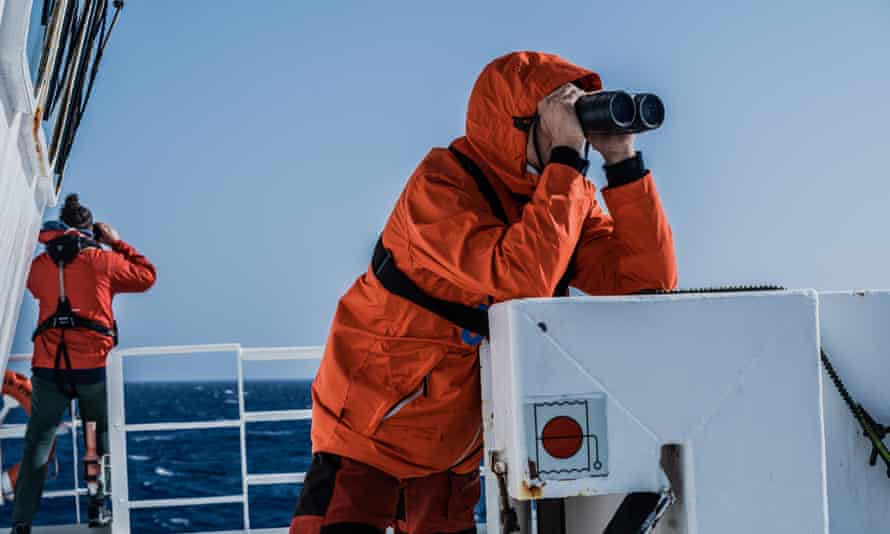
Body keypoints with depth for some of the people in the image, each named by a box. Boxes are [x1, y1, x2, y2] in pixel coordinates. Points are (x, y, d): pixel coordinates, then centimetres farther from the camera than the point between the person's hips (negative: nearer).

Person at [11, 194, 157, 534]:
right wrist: (117, 243, 19)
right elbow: (147, 276, 12)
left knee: (37, 443, 4)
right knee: (100, 440, 17)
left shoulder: (40, 265, 6)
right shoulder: (102, 260, -1)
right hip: (92, 366, -1)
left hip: (48, 368, 1)